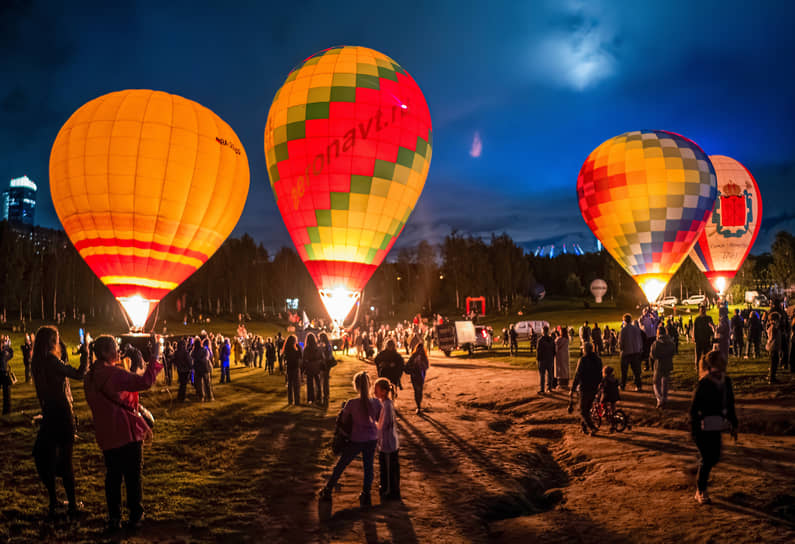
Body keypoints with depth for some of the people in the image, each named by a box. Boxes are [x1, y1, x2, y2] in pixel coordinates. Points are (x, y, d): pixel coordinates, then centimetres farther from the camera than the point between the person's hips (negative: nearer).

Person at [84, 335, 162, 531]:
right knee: (133, 476, 5)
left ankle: (113, 518, 17)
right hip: (128, 433, -8)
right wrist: (154, 358, -23)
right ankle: (135, 516, 14)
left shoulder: (90, 377, 8)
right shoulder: (113, 374, -19)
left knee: (113, 476, 14)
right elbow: (144, 382, -30)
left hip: (106, 436, 8)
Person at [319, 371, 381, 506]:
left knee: (340, 465, 16)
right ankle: (366, 496, 24)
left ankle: (327, 491, 32)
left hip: (356, 440, -2)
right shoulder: (376, 402, -13)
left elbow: (344, 419, -5)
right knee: (368, 467, 18)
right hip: (372, 439, 2)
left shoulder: (351, 403, -20)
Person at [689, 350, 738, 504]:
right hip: (704, 427, -7)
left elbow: (730, 404, 16)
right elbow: (694, 407, -14)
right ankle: (701, 491, 13)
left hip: (716, 427, 7)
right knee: (707, 458, -2)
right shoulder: (704, 383, -17)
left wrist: (733, 424, 16)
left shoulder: (726, 381, 5)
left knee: (714, 457, 13)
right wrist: (694, 429, -15)